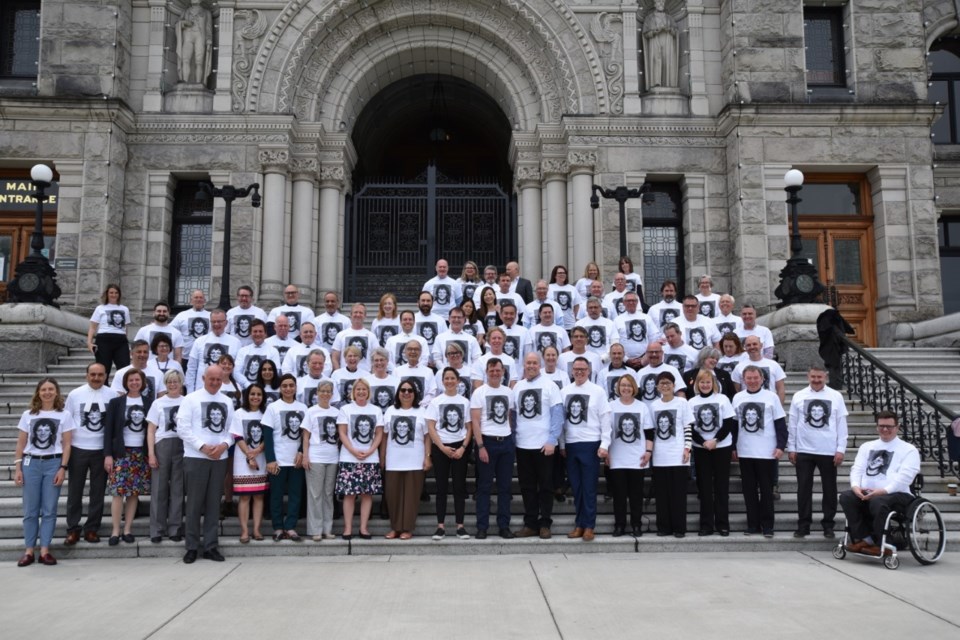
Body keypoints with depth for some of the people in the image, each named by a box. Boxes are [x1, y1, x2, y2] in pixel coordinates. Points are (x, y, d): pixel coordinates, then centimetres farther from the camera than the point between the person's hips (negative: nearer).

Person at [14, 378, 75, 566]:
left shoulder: (64, 415, 2)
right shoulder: (28, 415, 7)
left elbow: (66, 444, 0)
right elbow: (21, 444, 8)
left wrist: (63, 468, -7)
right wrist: (17, 468, 1)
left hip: (53, 463, -1)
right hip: (31, 463, 1)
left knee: (49, 510, 1)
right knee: (30, 510, 3)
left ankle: (45, 550, 5)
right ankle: (29, 551, 9)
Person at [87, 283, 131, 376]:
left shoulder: (124, 309, 18)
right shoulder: (100, 308, 9)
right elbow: (93, 327, 4)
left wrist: (128, 344, 15)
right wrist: (89, 342, -10)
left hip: (121, 341, 2)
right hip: (104, 341, -2)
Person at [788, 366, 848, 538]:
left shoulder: (836, 397, 1)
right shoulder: (799, 396, 3)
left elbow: (842, 424, 2)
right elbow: (792, 424, 5)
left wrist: (841, 449, -3)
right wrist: (791, 448, 2)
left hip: (829, 451, 0)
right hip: (804, 451, 0)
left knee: (829, 489, 7)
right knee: (804, 489, 5)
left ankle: (828, 525, 18)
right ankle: (803, 525, 12)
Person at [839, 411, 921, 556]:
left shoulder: (909, 450, 6)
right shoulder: (867, 446, 22)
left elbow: (905, 476, -8)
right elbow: (857, 469, 12)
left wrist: (884, 490, -22)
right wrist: (855, 486, -11)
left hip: (896, 494, -5)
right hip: (866, 493, 5)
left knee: (878, 501, -37)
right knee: (846, 496, -24)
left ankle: (881, 544, -18)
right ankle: (865, 539, -19)